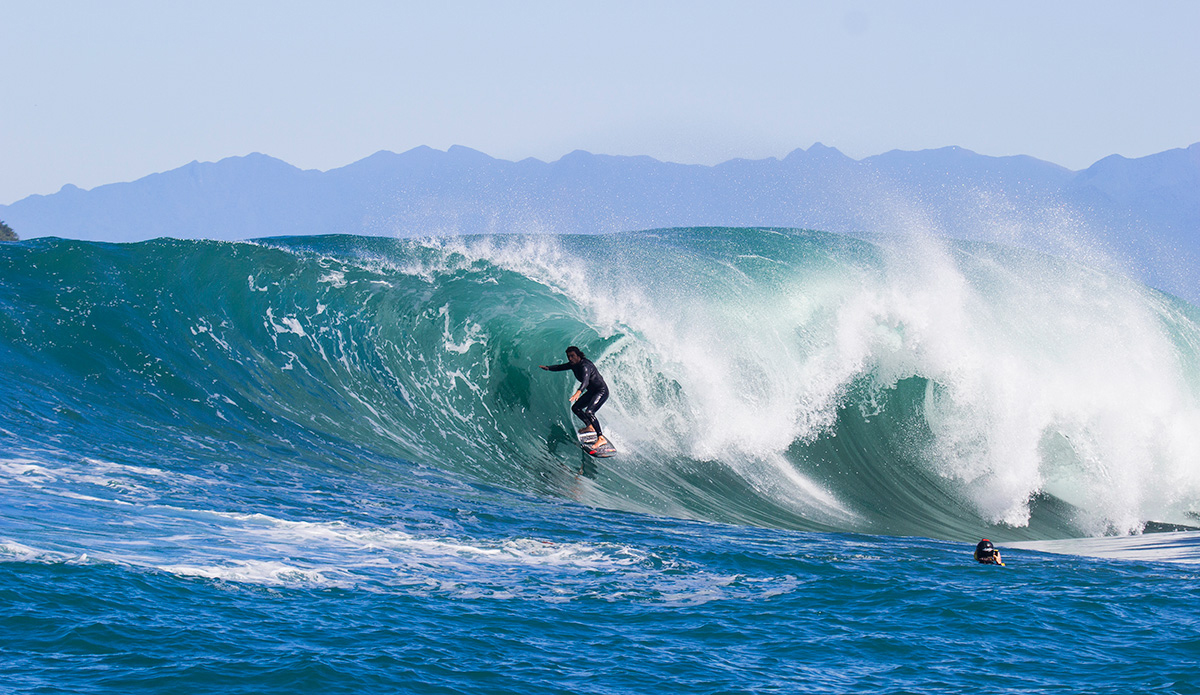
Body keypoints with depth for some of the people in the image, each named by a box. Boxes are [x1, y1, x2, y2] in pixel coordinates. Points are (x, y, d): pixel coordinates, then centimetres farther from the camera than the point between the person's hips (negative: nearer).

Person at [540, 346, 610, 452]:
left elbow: (585, 381, -45)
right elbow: (560, 367, 14)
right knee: (575, 408, 18)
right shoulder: (573, 364, 0)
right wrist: (548, 368, -3)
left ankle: (601, 438, -32)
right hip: (592, 392, 10)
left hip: (602, 391, -10)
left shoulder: (585, 366, -29)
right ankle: (589, 426, 38)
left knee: (589, 412, -29)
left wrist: (578, 392, -63)